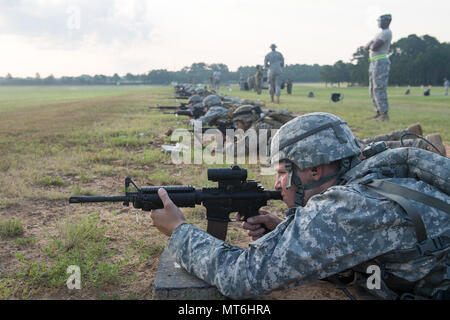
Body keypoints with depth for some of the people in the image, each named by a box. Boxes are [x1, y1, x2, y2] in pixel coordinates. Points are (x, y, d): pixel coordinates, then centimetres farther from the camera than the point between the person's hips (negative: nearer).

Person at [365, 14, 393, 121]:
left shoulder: (386, 33, -9)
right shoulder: (380, 34, 23)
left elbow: (374, 47, -18)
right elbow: (366, 47, 18)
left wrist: (371, 45, 4)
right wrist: (371, 43, -2)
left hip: (381, 62, -10)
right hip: (374, 63, 10)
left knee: (379, 88, -14)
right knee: (373, 89, 10)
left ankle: (385, 114, -13)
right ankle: (378, 113, 14)